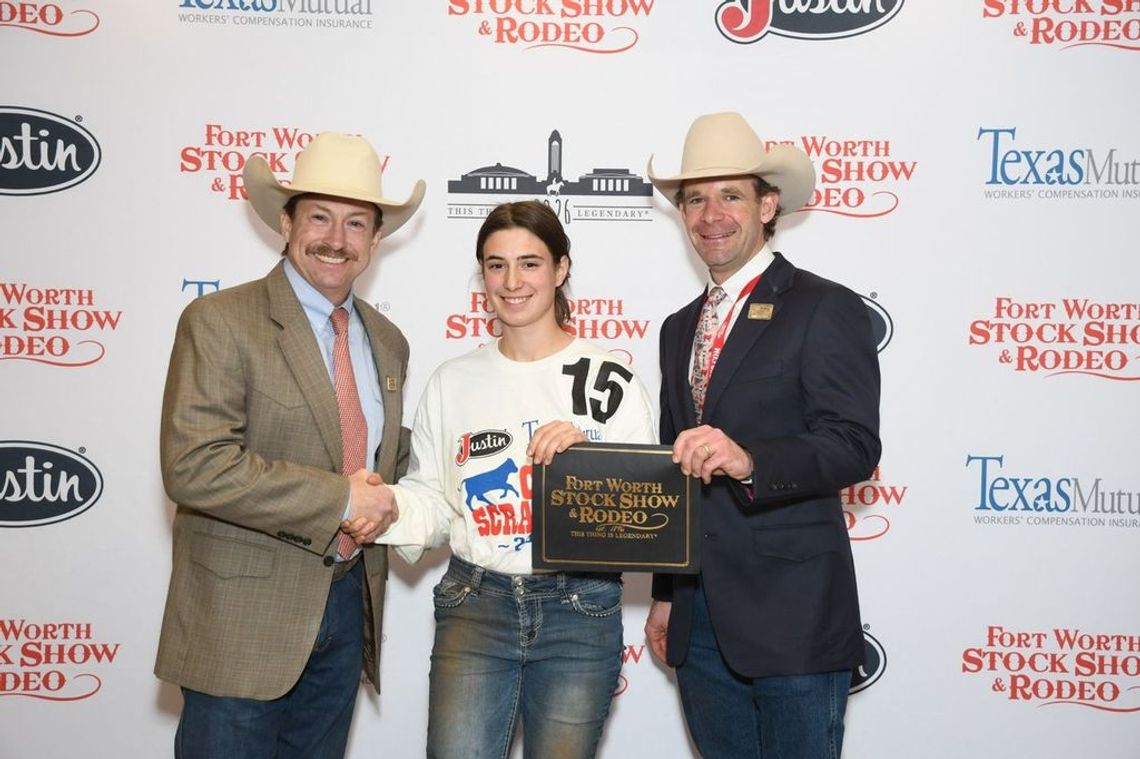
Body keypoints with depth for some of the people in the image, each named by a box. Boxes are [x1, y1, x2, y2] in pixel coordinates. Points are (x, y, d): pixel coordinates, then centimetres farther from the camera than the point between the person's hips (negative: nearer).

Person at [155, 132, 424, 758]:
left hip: (350, 607, 6)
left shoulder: (387, 342, 10)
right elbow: (193, 465, -21)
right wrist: (340, 499, -20)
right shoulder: (219, 322, -10)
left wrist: (385, 508, 1)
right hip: (245, 613, -6)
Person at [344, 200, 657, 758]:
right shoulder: (453, 382, 5)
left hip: (581, 610, -1)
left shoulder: (610, 382, -3)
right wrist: (387, 507, -14)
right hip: (475, 605, 1)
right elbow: (432, 496, 7)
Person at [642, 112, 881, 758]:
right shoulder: (681, 328, 15)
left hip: (791, 618, -6)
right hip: (699, 620, 6)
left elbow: (855, 445, -17)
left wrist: (747, 460, -33)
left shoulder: (826, 309, -6)